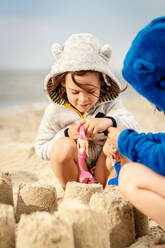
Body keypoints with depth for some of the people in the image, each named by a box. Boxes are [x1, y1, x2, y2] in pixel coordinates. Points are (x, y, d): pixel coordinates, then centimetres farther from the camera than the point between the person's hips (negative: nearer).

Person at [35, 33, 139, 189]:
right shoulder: (55, 111, -8)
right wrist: (66, 134, -22)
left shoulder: (109, 104, -9)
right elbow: (41, 148, -3)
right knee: (64, 145, -30)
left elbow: (133, 127, -23)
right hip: (74, 176, -1)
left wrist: (107, 122, -43)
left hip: (104, 171, 1)